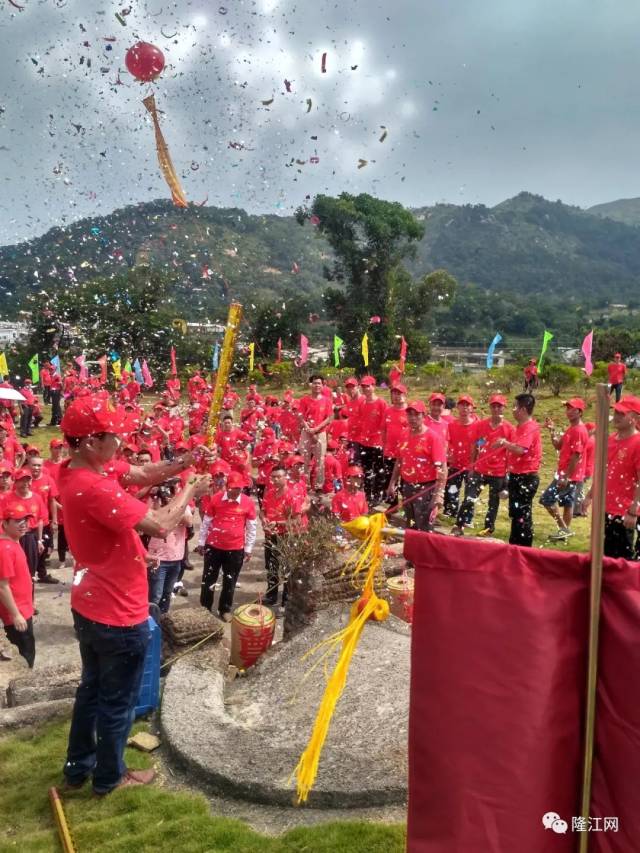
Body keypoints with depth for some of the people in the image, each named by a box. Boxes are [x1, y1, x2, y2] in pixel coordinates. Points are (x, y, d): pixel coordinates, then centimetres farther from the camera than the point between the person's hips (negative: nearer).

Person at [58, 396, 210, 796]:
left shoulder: (77, 472, -1)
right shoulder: (94, 488, -31)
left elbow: (142, 473, 5)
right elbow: (161, 524, -32)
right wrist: (191, 489, -16)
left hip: (89, 606, 9)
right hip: (119, 614, -9)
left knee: (91, 689, 26)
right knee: (118, 701, 13)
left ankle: (78, 766, 42)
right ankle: (110, 776, 33)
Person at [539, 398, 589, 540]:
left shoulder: (579, 431, -19)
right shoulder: (571, 429, 13)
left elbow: (577, 456, -22)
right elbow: (559, 446, 18)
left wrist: (566, 477, -23)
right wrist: (552, 431, 4)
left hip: (569, 475, -10)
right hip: (568, 474, 10)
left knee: (546, 499, -9)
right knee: (567, 502, 14)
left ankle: (564, 528, -2)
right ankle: (566, 530, 22)